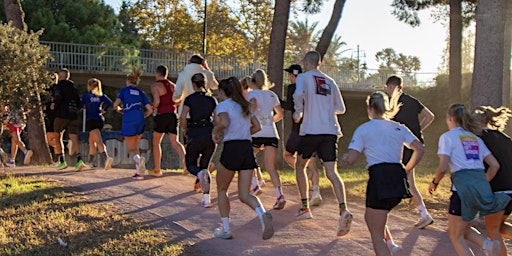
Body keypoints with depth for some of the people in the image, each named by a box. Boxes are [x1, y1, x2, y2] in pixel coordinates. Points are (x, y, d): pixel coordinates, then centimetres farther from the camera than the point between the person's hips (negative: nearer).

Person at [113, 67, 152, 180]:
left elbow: (115, 104, -4)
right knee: (135, 147, 18)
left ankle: (138, 159, -32)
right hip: (140, 120, 4)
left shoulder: (124, 90, 9)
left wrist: (119, 109, 17)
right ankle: (139, 172, 6)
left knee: (130, 149, 2)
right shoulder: (141, 93, 18)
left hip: (128, 120, -3)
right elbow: (150, 110, 9)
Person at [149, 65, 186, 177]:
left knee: (156, 142, 11)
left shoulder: (155, 86, -5)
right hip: (173, 115, 5)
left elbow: (157, 101, -18)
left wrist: (153, 107, 1)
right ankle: (184, 158, -29)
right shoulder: (172, 85, 13)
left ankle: (157, 169, 14)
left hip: (162, 115, -4)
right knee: (174, 141, -2)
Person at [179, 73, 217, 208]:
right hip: (210, 136, 3)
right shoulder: (212, 99, 8)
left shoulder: (190, 99, -2)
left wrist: (185, 130, 5)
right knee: (205, 165, 13)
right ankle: (206, 198, 3)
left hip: (195, 135, -3)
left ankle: (200, 174, -23)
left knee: (191, 164, 14)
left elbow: (183, 117, -12)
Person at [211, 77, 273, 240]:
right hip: (247, 149, 6)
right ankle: (263, 214, -24)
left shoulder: (222, 105, -2)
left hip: (231, 148, -6)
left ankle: (225, 229, 17)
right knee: (244, 195, 5)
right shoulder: (244, 106, 19)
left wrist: (215, 131, -3)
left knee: (221, 190, 14)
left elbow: (224, 123, -21)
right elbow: (257, 127, 20)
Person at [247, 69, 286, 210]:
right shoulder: (271, 94, 17)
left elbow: (253, 104, -19)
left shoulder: (251, 93, 4)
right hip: (272, 133, 4)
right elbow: (280, 114, 17)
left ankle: (255, 185, 13)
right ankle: (279, 195, -17)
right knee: (270, 167, 0)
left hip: (256, 133, -4)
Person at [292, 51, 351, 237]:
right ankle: (343, 209, -26)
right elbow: (340, 108, 20)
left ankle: (305, 208, 18)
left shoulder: (304, 77, 2)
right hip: (330, 131, 4)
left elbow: (299, 94, -20)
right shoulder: (330, 81, 17)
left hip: (311, 130, -4)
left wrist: (298, 113, -5)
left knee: (300, 165, 18)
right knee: (331, 171, -5)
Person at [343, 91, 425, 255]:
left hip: (379, 178, -6)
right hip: (398, 179, 6)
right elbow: (420, 149, 4)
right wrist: (406, 170, 14)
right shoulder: (398, 128, 15)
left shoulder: (363, 129, 2)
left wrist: (344, 157, 19)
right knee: (371, 218, 29)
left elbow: (351, 159, -4)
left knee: (377, 237, 2)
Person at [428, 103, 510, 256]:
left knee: (456, 236, 5)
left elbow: (443, 167, -7)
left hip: (463, 187, -5)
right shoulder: (475, 138, 21)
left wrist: (434, 183, 11)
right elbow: (495, 165, 17)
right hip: (483, 186, 5)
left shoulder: (447, 136, 5)